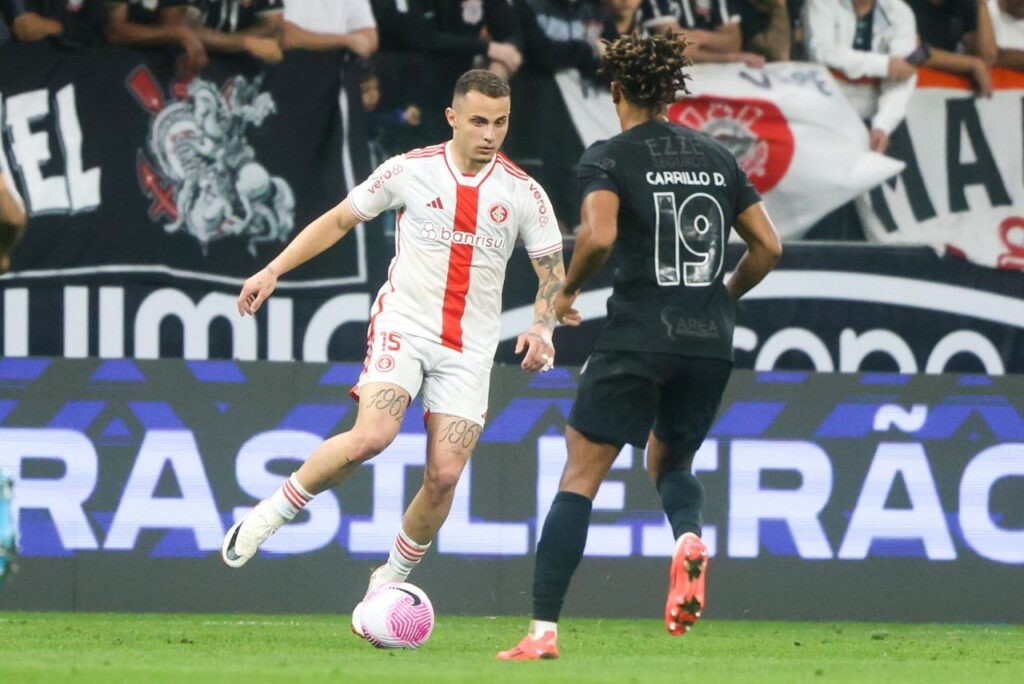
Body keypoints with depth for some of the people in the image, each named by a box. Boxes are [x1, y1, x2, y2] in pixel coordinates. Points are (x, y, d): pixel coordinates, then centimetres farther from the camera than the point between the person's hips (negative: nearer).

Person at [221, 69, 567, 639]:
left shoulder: (524, 194, 2)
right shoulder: (410, 171, -1)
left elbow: (553, 273, 10)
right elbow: (340, 220, 11)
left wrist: (542, 328, -10)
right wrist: (274, 270, 5)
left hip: (470, 349, 2)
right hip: (404, 326, -2)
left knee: (445, 474, -7)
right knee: (372, 436, -27)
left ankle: (391, 581, 14)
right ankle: (272, 512, -8)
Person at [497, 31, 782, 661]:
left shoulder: (608, 158, -3)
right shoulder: (718, 157, 12)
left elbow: (598, 235, -20)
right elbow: (769, 246, 11)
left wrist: (567, 289, -2)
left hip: (638, 337, -4)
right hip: (711, 343, 4)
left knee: (580, 476, 2)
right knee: (670, 461, 25)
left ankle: (544, 630, -6)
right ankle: (689, 540, -10)